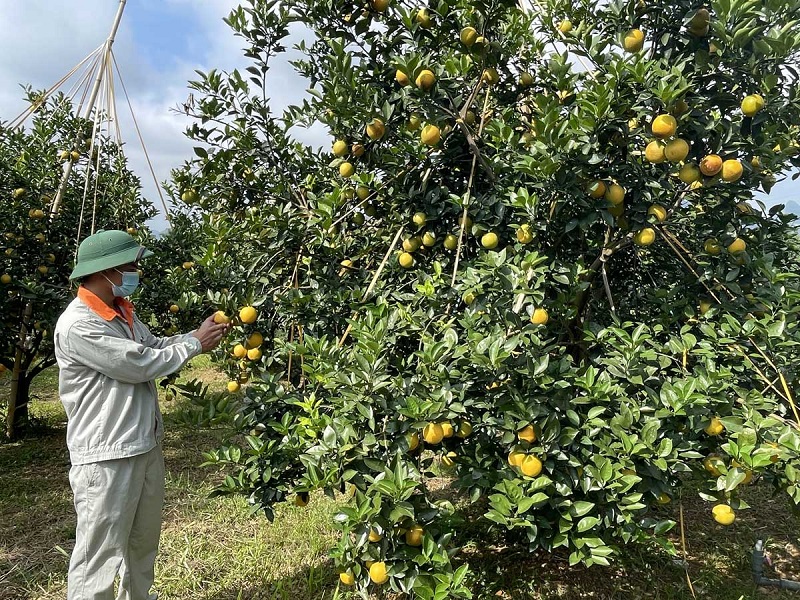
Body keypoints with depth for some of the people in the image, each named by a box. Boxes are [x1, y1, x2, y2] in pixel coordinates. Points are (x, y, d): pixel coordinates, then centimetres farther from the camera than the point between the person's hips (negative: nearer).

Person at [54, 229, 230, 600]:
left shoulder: (121, 311, 8)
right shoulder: (77, 326, -21)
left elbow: (154, 345, 16)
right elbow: (140, 364, -23)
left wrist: (200, 334, 1)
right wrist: (196, 344, -12)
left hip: (145, 446, 10)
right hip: (106, 458, -9)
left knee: (144, 542, 24)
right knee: (100, 556, 3)